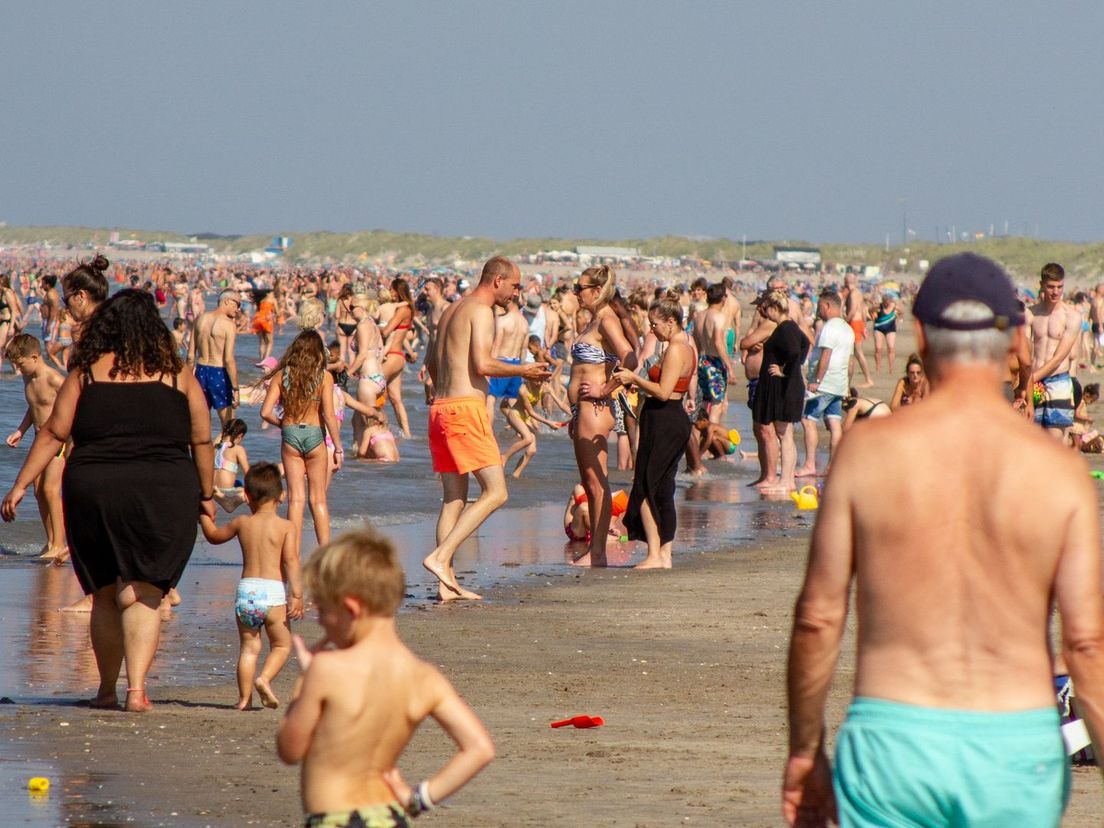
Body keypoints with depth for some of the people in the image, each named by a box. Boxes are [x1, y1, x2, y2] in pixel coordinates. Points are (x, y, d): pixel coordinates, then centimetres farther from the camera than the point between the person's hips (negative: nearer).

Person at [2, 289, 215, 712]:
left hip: (93, 490, 1)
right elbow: (202, 440, 6)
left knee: (105, 595, 14)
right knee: (142, 595, 1)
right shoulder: (177, 374, 5)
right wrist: (206, 495, 17)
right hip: (164, 494, -1)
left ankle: (107, 689, 19)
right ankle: (136, 687, -14)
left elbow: (53, 433, 1)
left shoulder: (86, 372, 4)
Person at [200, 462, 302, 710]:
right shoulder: (285, 526, -1)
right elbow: (291, 560, -12)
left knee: (249, 647, 11)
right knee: (282, 644, 10)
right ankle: (265, 678, -13)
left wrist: (204, 516, 43)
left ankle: (244, 697, 5)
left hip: (246, 590, 3)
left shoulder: (242, 523, 8)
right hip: (273, 592, -3)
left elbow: (214, 536, 25)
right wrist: (297, 594, -16)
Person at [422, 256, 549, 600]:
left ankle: (447, 583, 4)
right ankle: (440, 556, -17)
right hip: (466, 408, -10)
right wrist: (522, 371, -6)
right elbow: (482, 365, -18)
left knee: (455, 498, 9)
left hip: (440, 407, 10)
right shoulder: (481, 311, -8)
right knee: (495, 492, -8)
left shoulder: (451, 310, 21)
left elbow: (433, 363, 28)